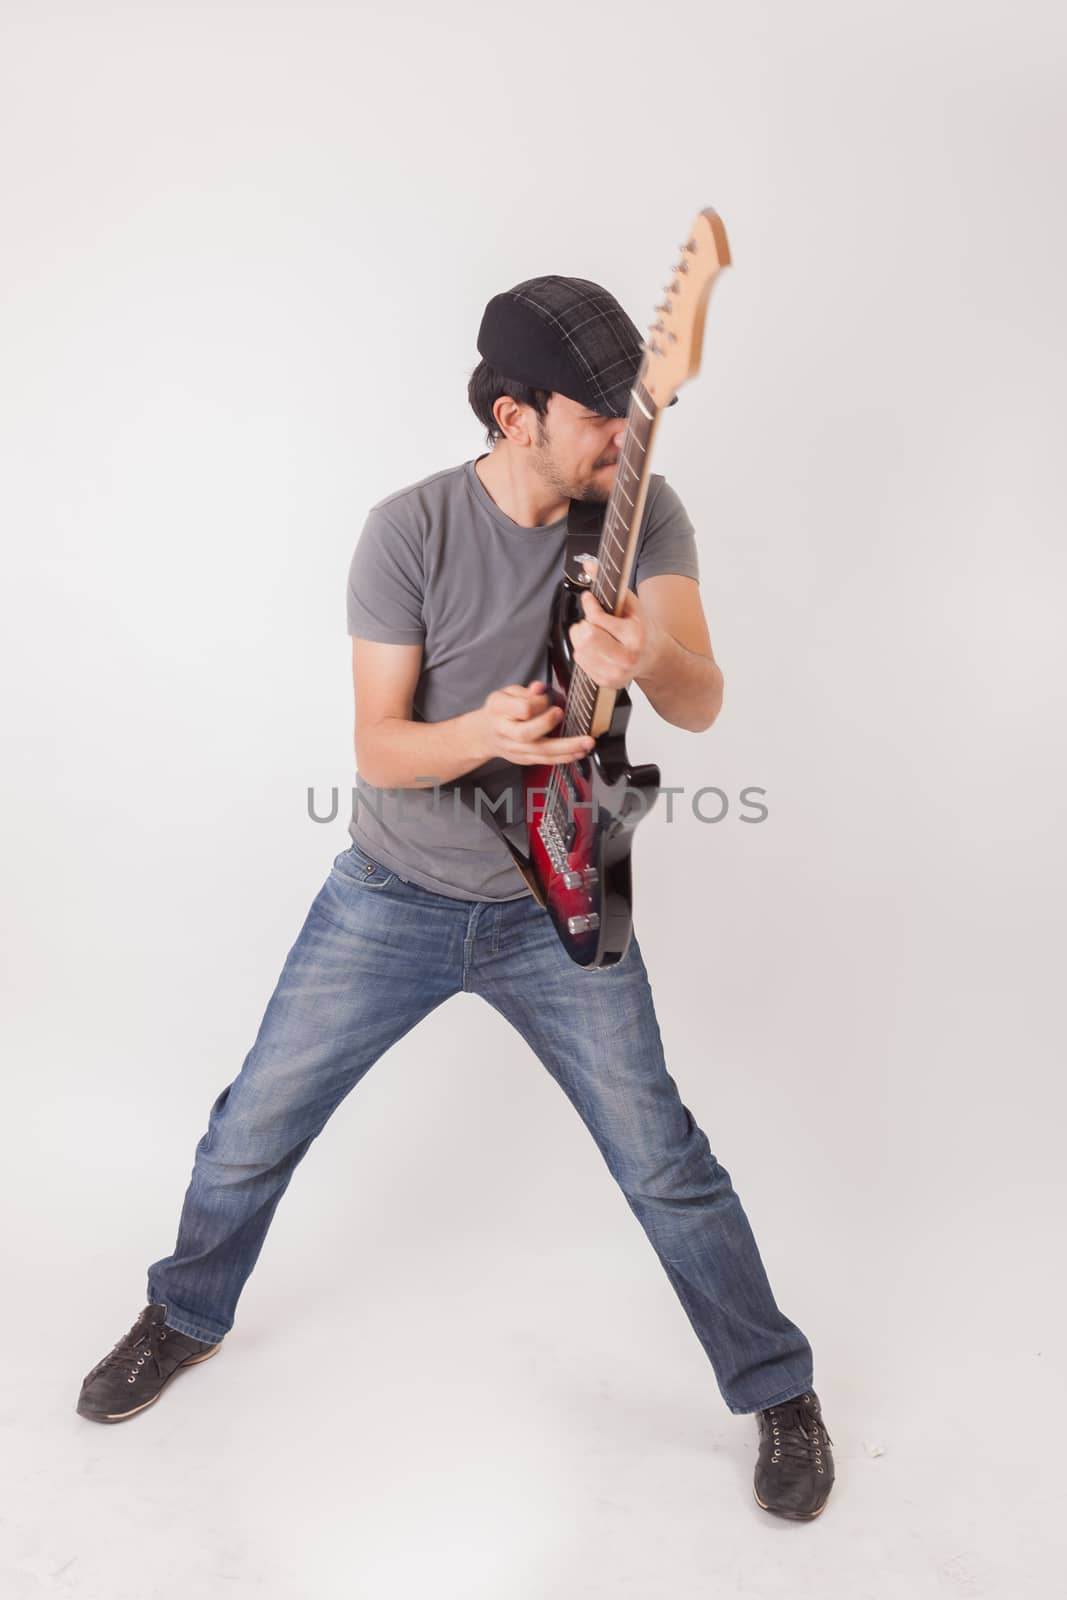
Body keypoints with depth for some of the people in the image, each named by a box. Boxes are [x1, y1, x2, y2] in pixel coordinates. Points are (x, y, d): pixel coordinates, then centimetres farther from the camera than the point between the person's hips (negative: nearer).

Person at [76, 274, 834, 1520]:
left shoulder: (644, 511, -9)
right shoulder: (409, 530, -14)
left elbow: (703, 704, -20)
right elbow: (376, 749, -14)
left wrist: (650, 655, -43)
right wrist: (485, 733, -35)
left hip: (557, 907, 0)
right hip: (392, 899, 1)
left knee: (664, 1165, 3)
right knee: (252, 1132, 11)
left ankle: (778, 1390, 29)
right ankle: (184, 1318, 42)